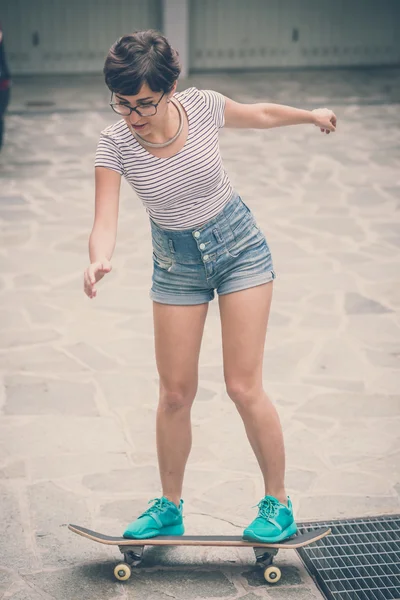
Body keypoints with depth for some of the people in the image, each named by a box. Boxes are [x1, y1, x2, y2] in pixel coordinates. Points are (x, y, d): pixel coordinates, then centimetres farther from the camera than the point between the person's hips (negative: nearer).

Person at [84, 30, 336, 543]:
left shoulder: (202, 106, -18)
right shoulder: (115, 144, -19)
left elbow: (259, 113, 4)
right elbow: (105, 221, -26)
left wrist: (312, 115, 21)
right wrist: (99, 261, -49)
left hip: (238, 247, -1)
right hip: (177, 262, 2)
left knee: (243, 386, -6)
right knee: (175, 393, 4)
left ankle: (278, 504, 12)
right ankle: (169, 508, 23)